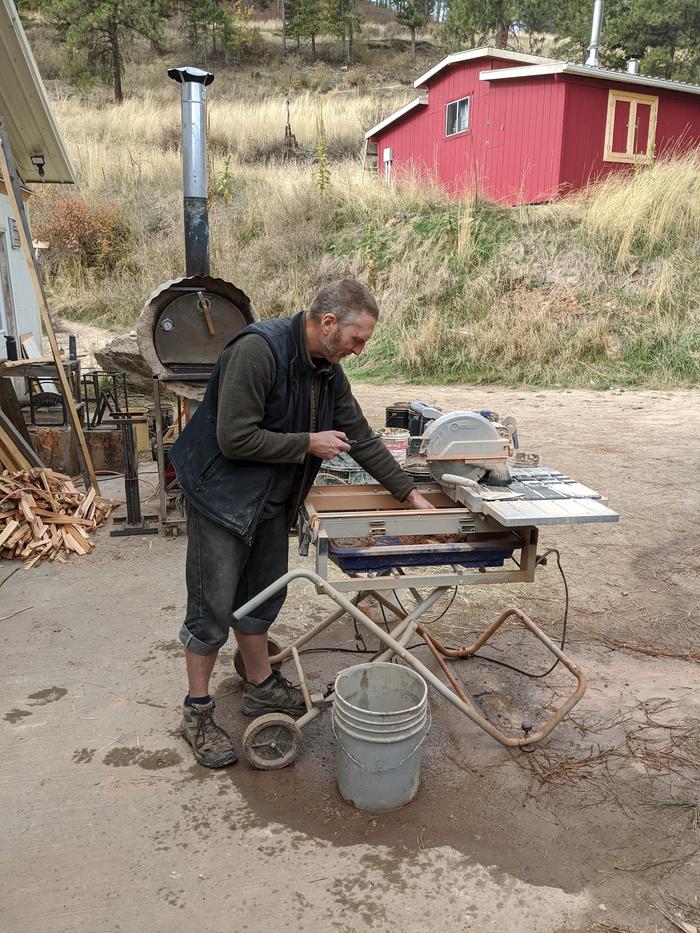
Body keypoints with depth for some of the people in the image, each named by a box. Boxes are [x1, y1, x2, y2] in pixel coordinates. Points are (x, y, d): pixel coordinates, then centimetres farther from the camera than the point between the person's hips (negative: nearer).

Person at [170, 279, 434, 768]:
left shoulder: (328, 369, 2)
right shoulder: (258, 350, -25)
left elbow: (361, 437, 8)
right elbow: (234, 439, -28)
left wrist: (410, 493, 7)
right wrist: (309, 443, -19)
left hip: (273, 499, 8)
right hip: (223, 493, -8)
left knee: (260, 597, 19)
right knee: (213, 608, 2)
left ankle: (262, 686, 36)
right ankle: (197, 712, 19)